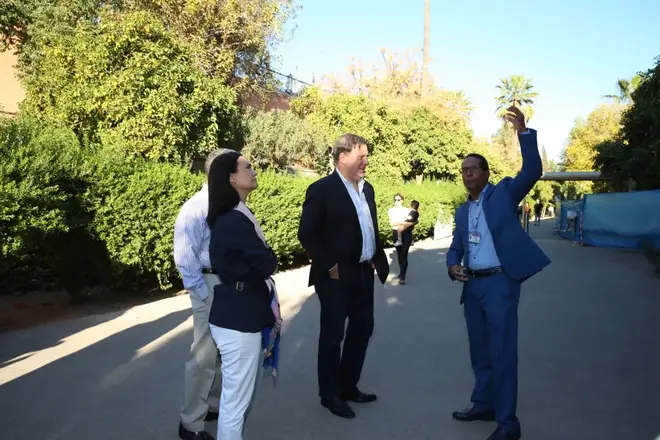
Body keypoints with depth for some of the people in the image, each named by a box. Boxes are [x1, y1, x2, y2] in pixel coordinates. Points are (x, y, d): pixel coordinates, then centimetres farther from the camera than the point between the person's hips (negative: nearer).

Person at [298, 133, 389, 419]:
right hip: (337, 276, -8)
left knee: (362, 329, 16)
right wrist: (329, 266, -17)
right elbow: (306, 234, -15)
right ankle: (330, 395, 22)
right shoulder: (321, 189, -12)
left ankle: (348, 387, 33)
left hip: (363, 273, 8)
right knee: (333, 335, 6)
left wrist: (378, 258, 8)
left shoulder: (367, 188, 11)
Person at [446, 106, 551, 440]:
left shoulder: (504, 193, 0)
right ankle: (483, 405, 31)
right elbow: (456, 246, 17)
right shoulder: (462, 211, 16)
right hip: (473, 285, 7)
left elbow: (532, 172, -14)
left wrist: (524, 132, -23)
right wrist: (452, 265, -5)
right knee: (479, 350, 16)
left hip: (500, 282, -7)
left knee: (502, 351, -4)